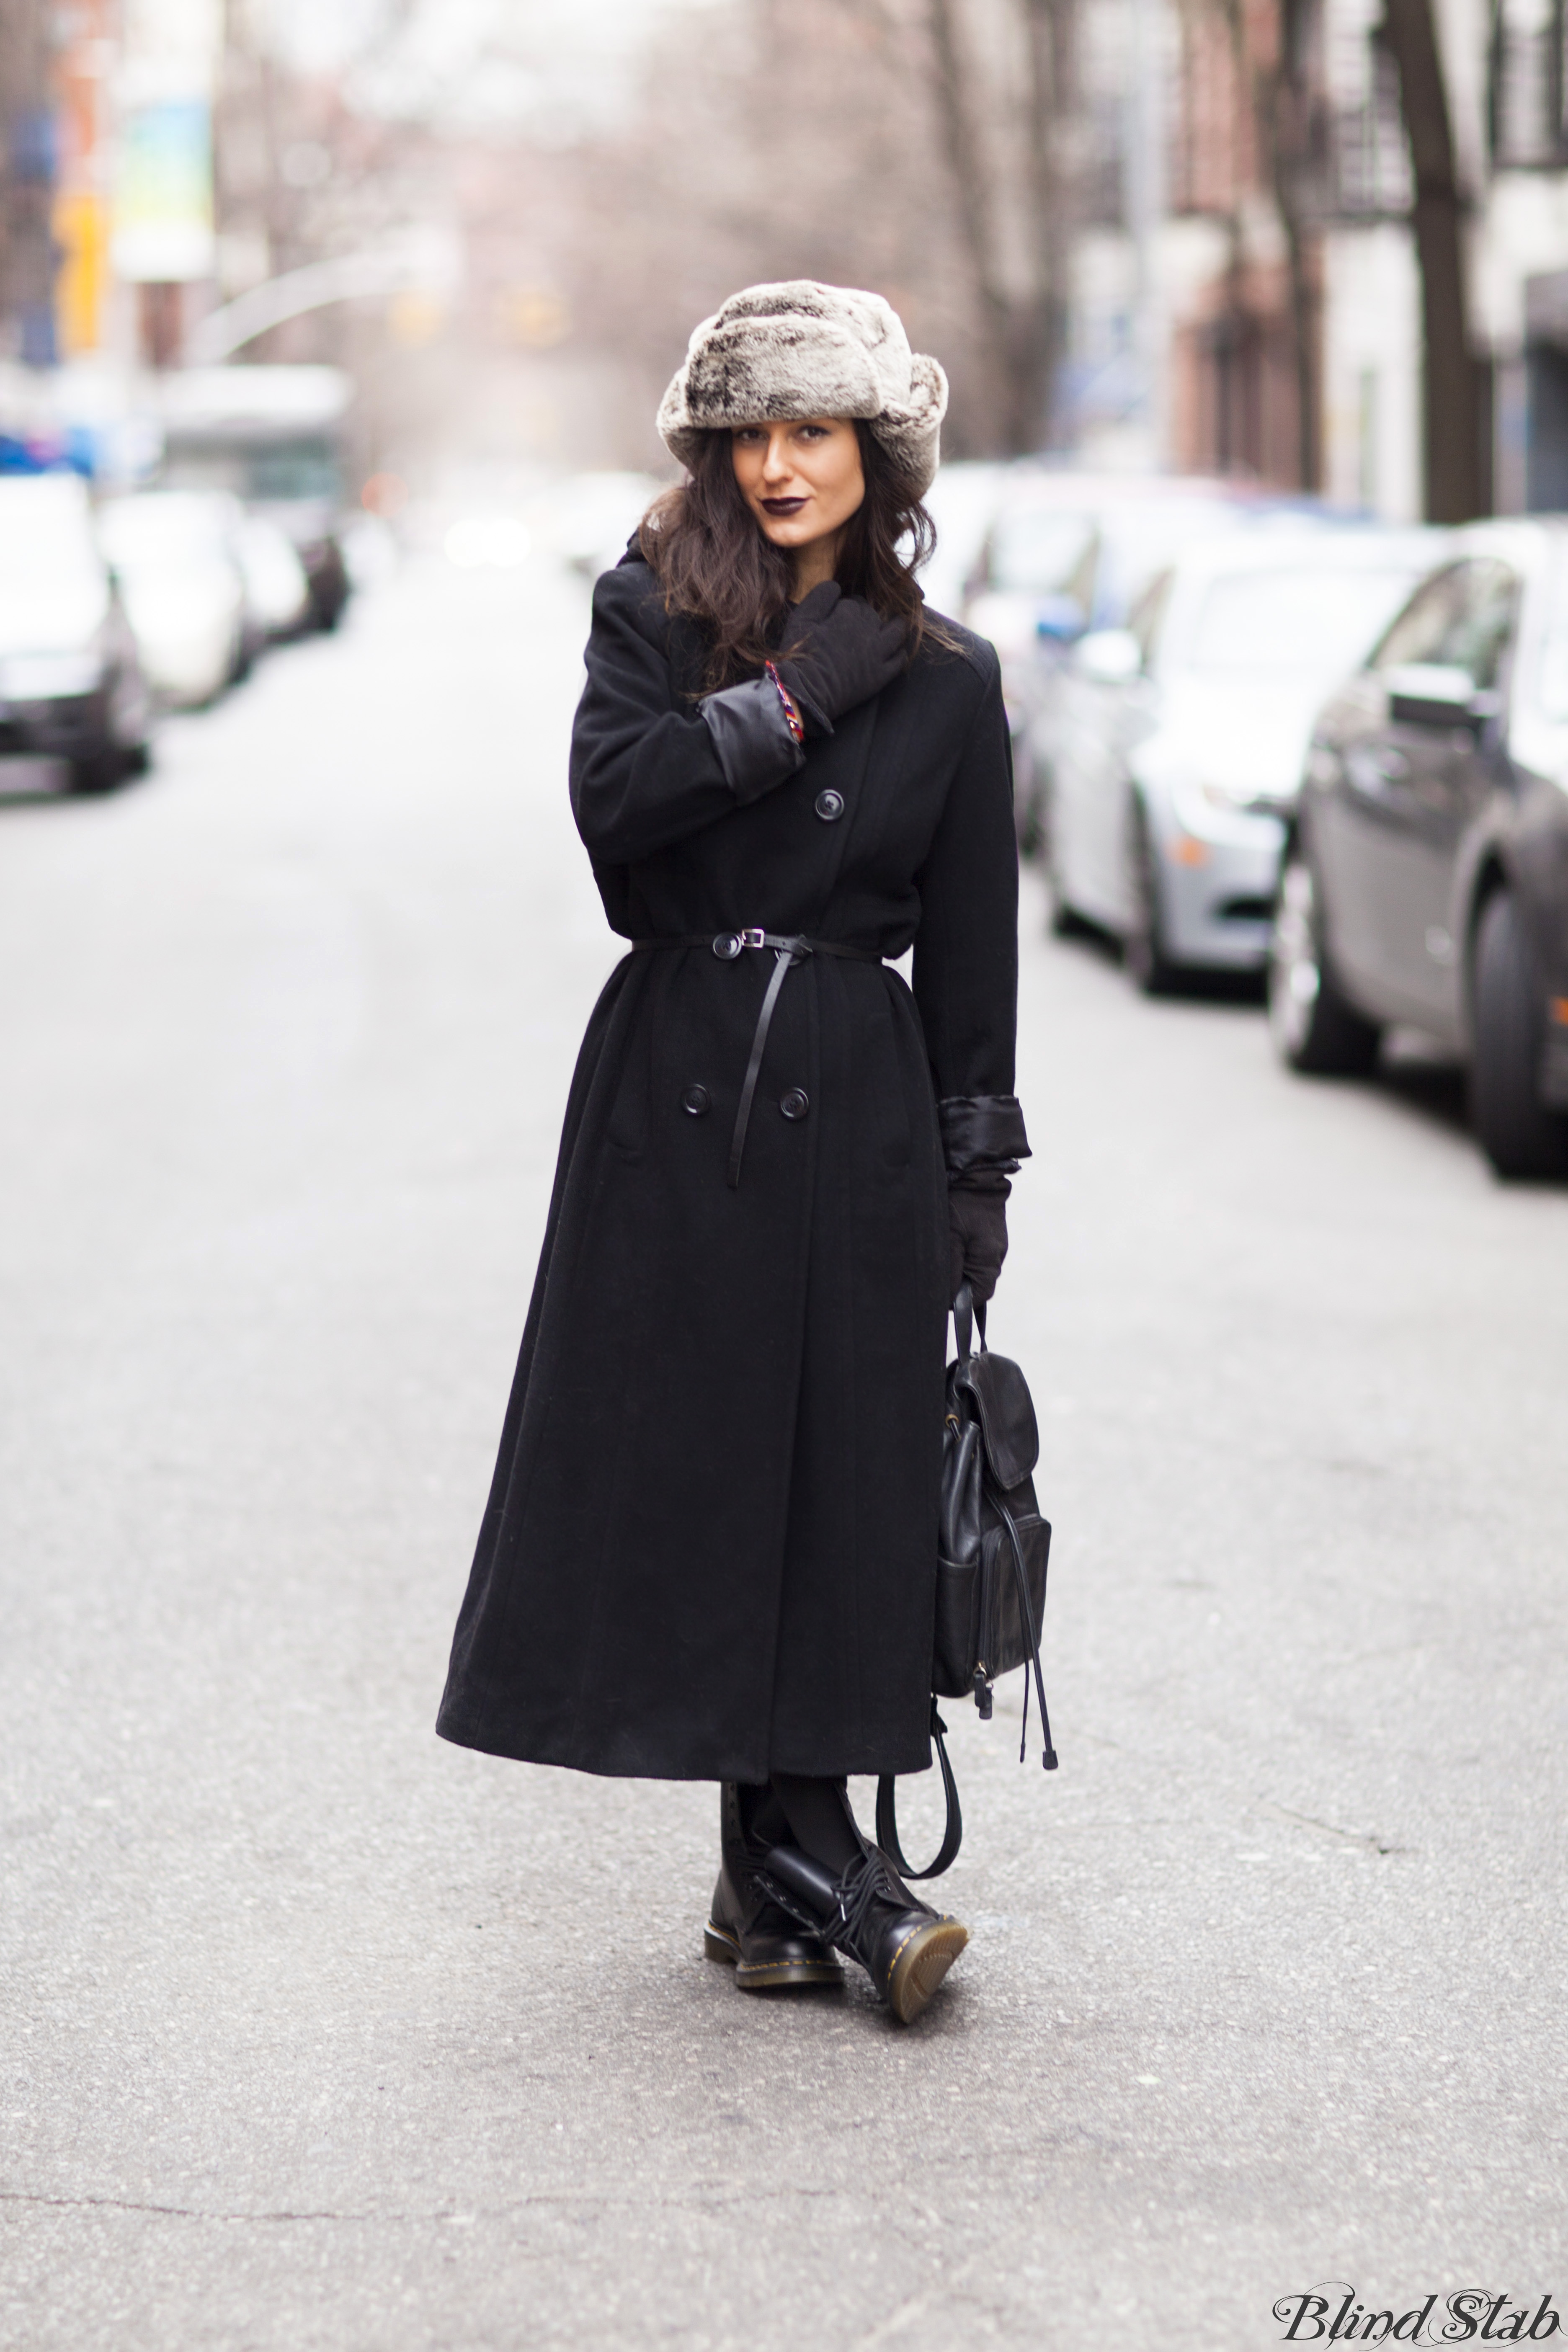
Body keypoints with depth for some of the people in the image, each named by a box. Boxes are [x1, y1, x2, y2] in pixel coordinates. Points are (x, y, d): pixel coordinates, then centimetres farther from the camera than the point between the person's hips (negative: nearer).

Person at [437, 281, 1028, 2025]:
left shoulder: (946, 681, 7)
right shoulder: (652, 613, 4)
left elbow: (969, 949, 9)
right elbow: (611, 791, -15)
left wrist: (977, 1172, 7)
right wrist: (794, 701, -13)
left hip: (855, 1102, 1)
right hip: (672, 1088, -1)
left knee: (837, 1465, -2)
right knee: (693, 1451, -2)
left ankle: (779, 1868, 8)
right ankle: (809, 1866, 5)